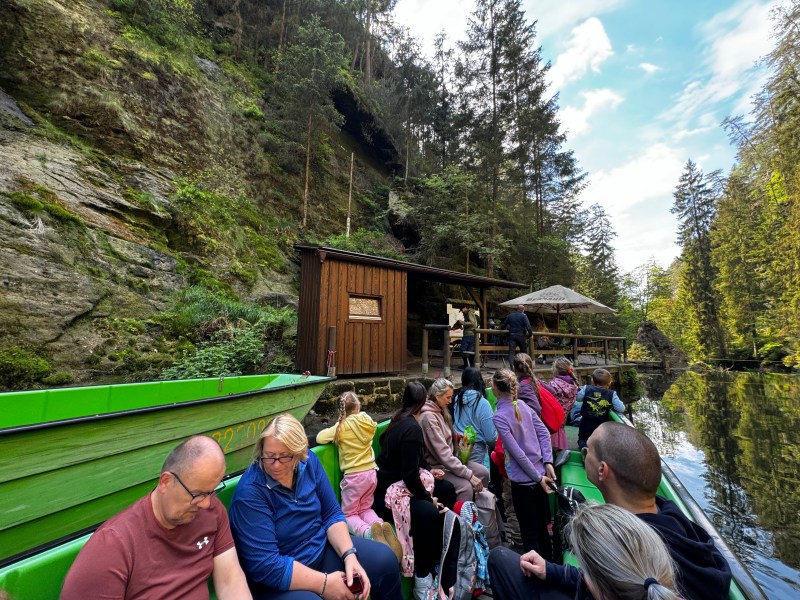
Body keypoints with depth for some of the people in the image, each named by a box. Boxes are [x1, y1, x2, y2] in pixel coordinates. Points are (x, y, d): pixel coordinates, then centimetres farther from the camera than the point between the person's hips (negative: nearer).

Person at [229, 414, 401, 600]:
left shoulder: (309, 462, -9)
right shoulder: (249, 493, -25)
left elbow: (332, 514, -2)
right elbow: (266, 565, -25)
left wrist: (349, 555, -16)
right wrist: (324, 583, -22)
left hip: (323, 549, 5)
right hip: (279, 580, -5)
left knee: (385, 559, -1)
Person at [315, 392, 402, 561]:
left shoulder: (342, 426, -15)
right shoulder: (366, 420, -2)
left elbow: (319, 438, -13)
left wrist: (334, 436, 3)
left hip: (354, 476, -4)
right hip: (371, 472, 5)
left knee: (349, 513, 15)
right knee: (365, 508, 24)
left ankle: (368, 532, -17)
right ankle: (382, 525, -8)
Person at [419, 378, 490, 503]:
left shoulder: (441, 411, 6)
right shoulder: (428, 416, -23)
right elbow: (443, 453, -25)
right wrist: (469, 475, -23)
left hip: (449, 460, 9)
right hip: (435, 466, -9)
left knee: (483, 473, -1)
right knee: (466, 486, -27)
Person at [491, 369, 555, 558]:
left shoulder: (499, 417, -21)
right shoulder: (524, 406, -1)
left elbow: (517, 452, -21)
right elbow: (544, 433, 0)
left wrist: (538, 477, -12)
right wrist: (547, 462, -1)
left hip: (523, 480, -7)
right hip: (539, 475, 7)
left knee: (529, 534, 10)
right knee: (542, 527, 24)